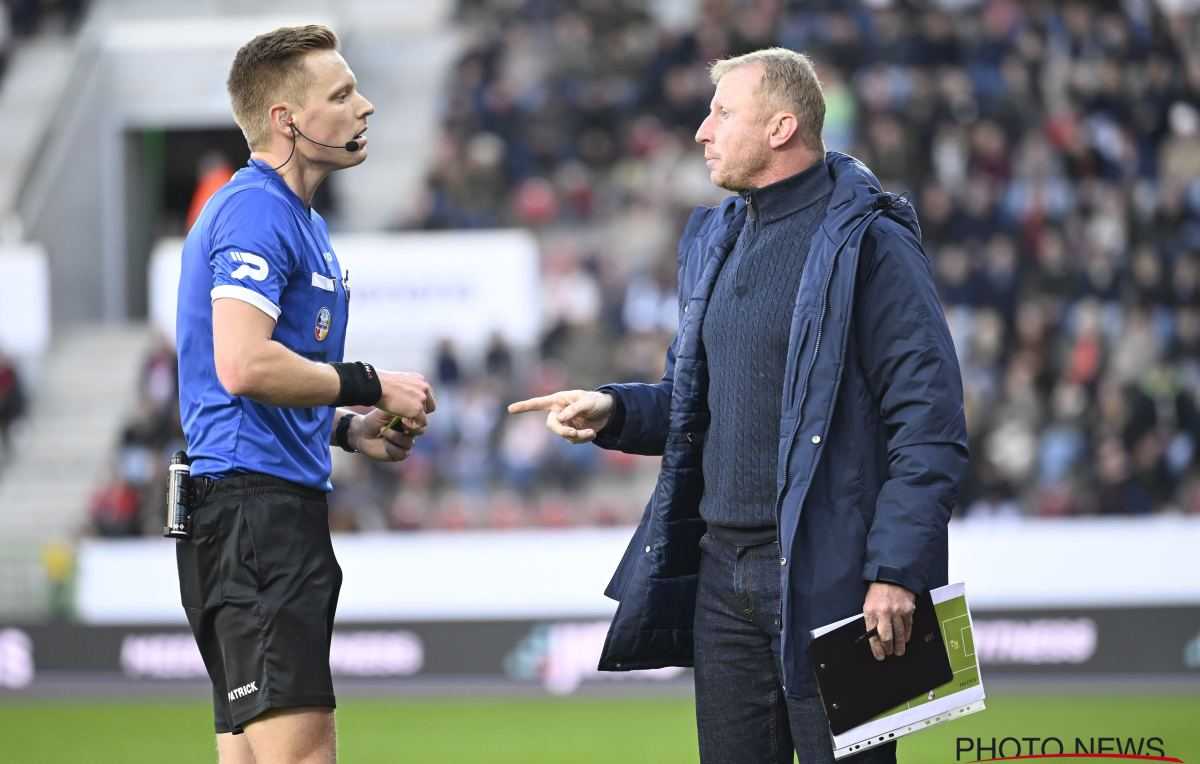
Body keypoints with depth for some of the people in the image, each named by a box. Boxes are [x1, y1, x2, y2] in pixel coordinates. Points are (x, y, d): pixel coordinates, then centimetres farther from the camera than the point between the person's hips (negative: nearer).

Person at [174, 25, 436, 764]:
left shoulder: (296, 219, 22)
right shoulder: (256, 212, -12)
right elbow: (242, 365, -24)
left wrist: (345, 426, 14)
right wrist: (370, 387, -13)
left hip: (277, 510, 11)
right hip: (255, 502, -11)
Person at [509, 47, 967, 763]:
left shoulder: (869, 244, -9)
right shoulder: (715, 241, 16)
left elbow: (930, 427, -14)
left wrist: (896, 570, -20)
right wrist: (614, 411, 5)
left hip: (826, 578, -8)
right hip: (722, 574, 8)